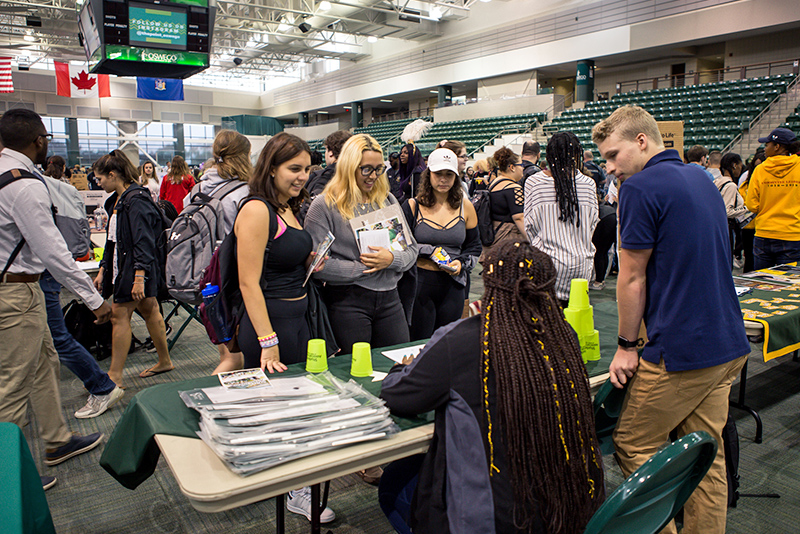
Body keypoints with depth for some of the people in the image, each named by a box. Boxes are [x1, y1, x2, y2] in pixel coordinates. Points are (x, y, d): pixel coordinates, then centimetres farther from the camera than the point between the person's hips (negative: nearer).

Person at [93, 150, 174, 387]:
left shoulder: (136, 200, -17)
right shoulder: (116, 200, 14)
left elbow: (144, 241, -22)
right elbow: (113, 240, 19)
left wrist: (139, 278, -26)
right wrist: (103, 270, 18)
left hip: (135, 269, -10)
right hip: (121, 267, 10)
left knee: (119, 315, -6)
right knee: (149, 311, 14)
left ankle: (115, 376, 1)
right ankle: (165, 361, 25)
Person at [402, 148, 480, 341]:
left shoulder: (465, 207, 7)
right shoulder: (413, 206, 1)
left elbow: (474, 247, 12)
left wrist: (462, 263, -7)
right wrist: (429, 251, -13)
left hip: (453, 284, 2)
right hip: (420, 283, -2)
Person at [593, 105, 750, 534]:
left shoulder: (641, 187, -14)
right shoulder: (702, 179, 14)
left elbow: (632, 278, -12)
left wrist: (626, 346, -2)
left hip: (681, 350, -9)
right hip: (728, 343, 9)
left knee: (633, 448, 6)